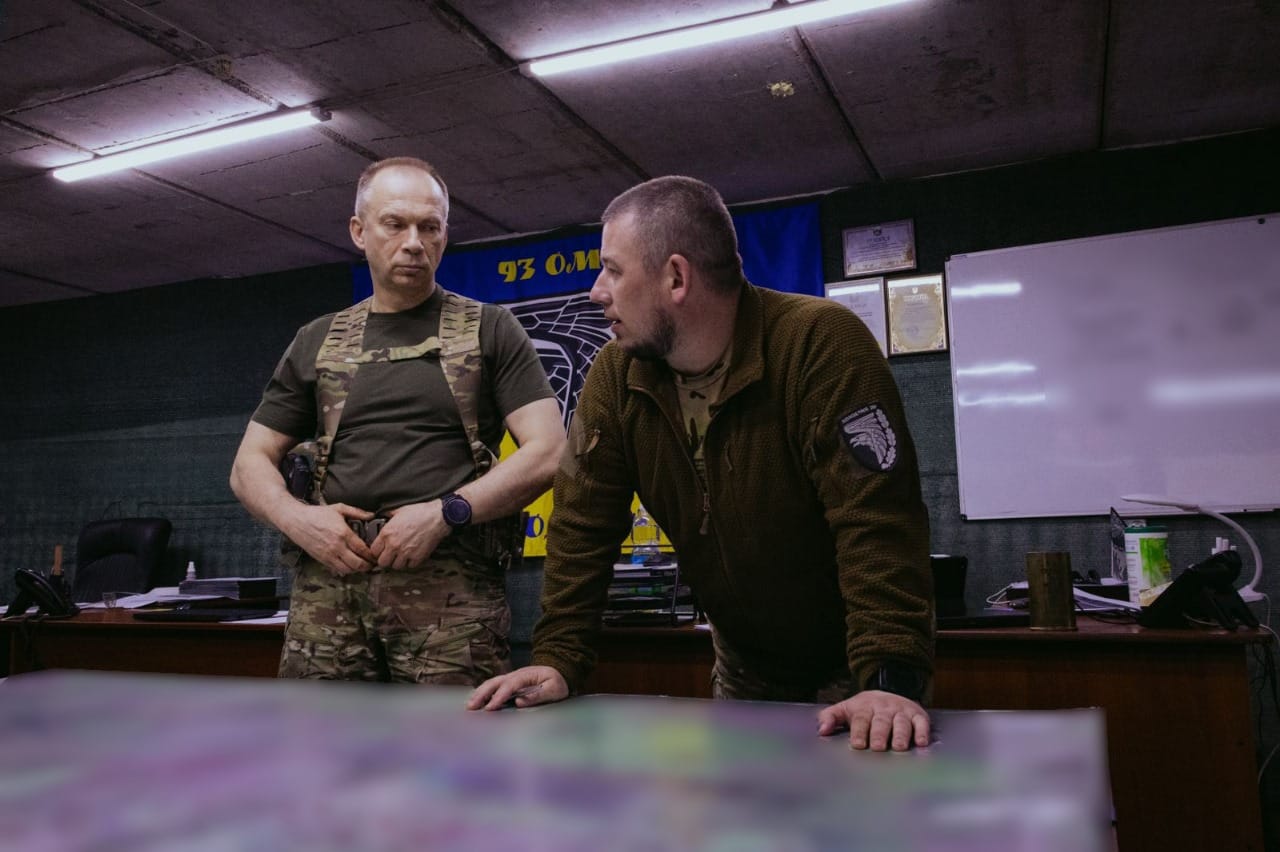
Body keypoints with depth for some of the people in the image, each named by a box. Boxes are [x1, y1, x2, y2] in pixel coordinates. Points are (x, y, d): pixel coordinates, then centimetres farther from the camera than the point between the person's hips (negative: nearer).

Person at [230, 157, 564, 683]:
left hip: (449, 584, -3)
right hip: (330, 580, 3)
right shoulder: (316, 343, 18)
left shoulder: (489, 331, 8)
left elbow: (547, 453, -2)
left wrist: (444, 513, -13)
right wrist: (296, 518, -3)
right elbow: (250, 465, 19)